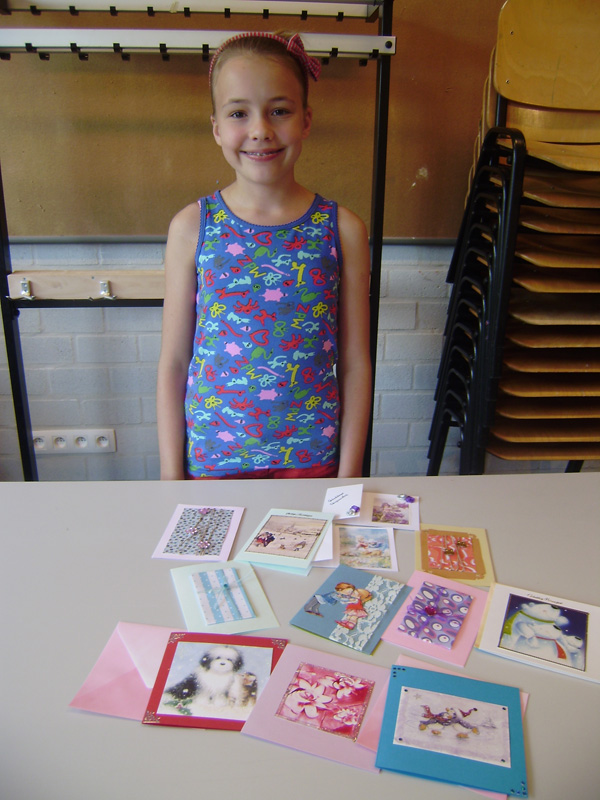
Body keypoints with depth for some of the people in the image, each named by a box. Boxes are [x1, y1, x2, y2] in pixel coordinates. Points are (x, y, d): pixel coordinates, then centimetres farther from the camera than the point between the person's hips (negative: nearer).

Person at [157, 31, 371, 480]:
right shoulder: (192, 227, -6)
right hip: (211, 457, 0)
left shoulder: (343, 229, -6)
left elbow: (356, 363, -3)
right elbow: (174, 362, -2)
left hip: (312, 458, 0)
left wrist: (349, 474, -3)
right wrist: (172, 475, -2)